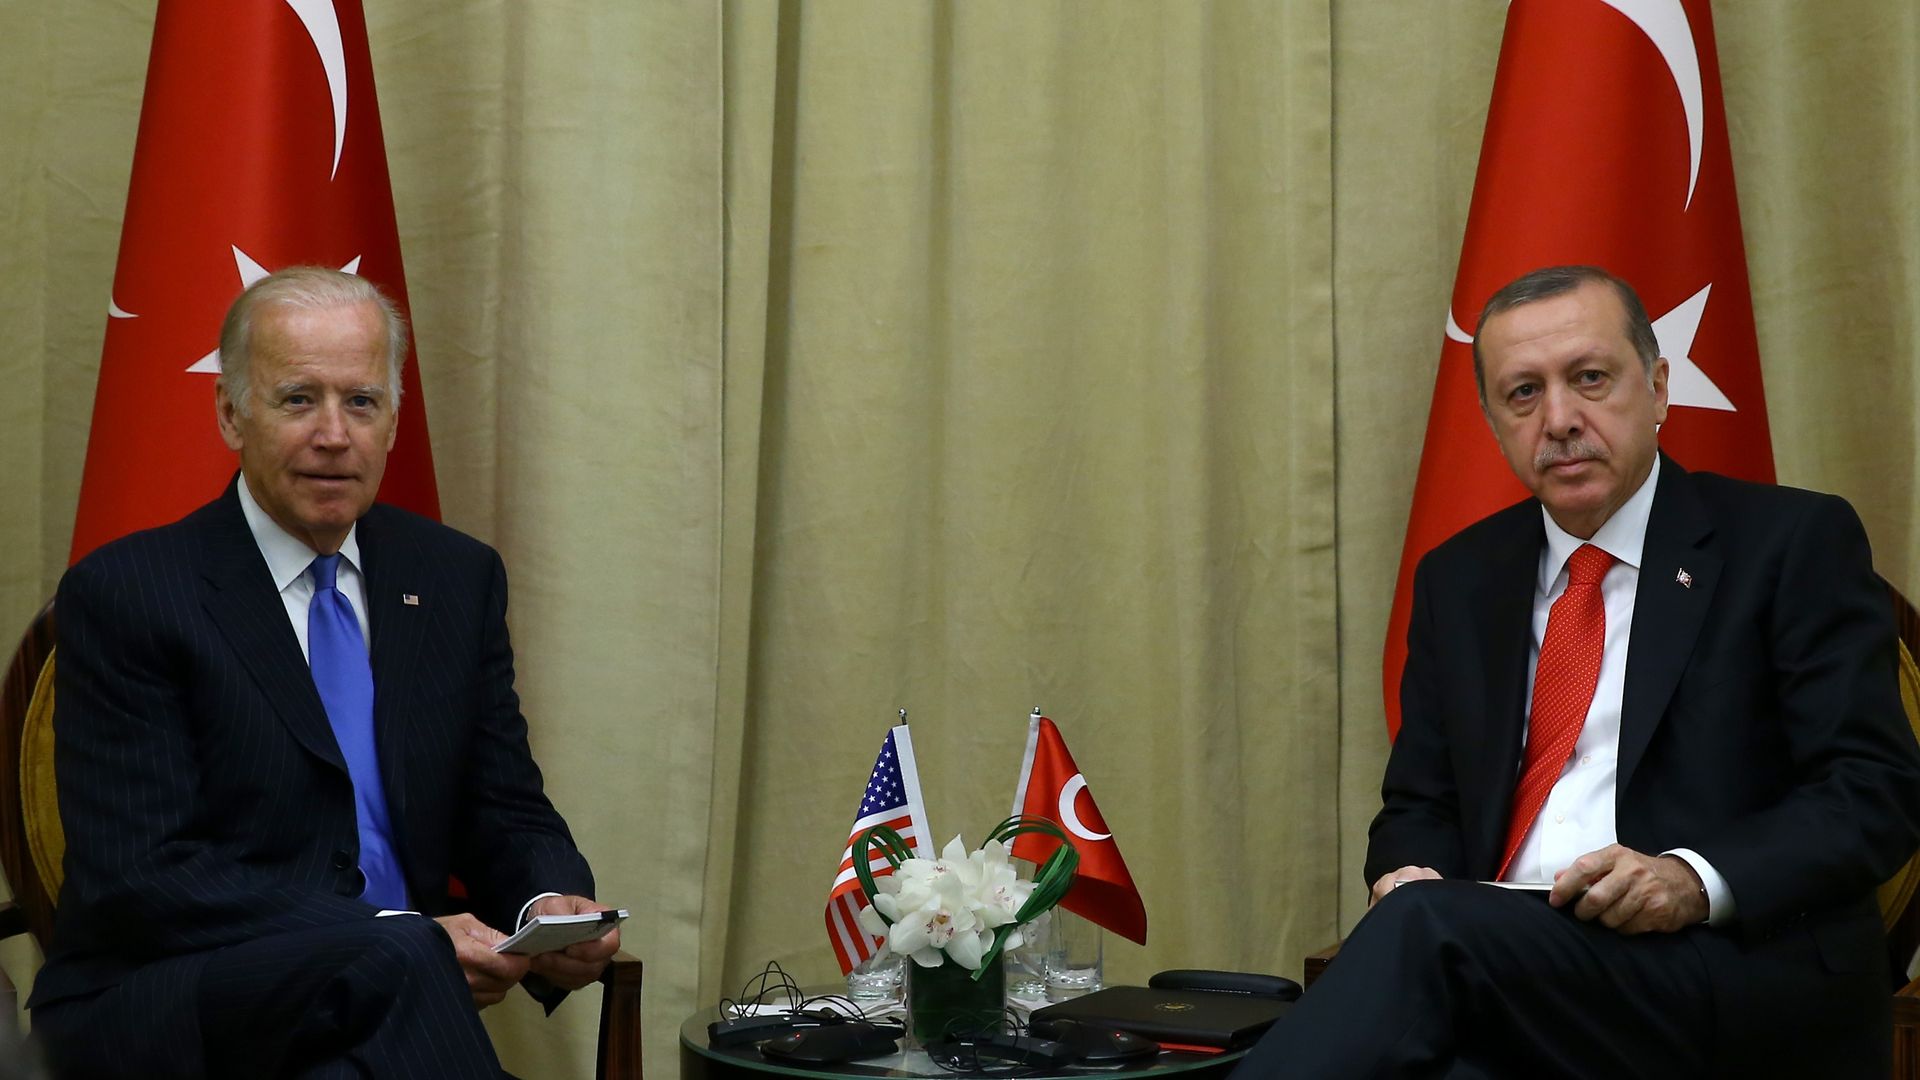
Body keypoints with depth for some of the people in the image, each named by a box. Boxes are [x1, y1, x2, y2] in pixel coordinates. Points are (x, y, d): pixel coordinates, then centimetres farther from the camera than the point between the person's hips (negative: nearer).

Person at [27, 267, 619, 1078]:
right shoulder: (123, 594, -4)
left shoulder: (459, 579, 10)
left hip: (378, 1003, 5)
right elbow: (141, 878, -12)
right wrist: (396, 935, -22)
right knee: (395, 959, -35)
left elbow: (507, 818, 13)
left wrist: (554, 906, -12)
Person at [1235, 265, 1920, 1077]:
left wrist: (1697, 879, -20)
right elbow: (1420, 803, 20)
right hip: (1511, 965, 4)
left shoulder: (1795, 543, 4)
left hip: (1748, 980, -3)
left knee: (1430, 927, -33)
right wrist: (1407, 872, -4)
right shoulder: (1457, 578, 18)